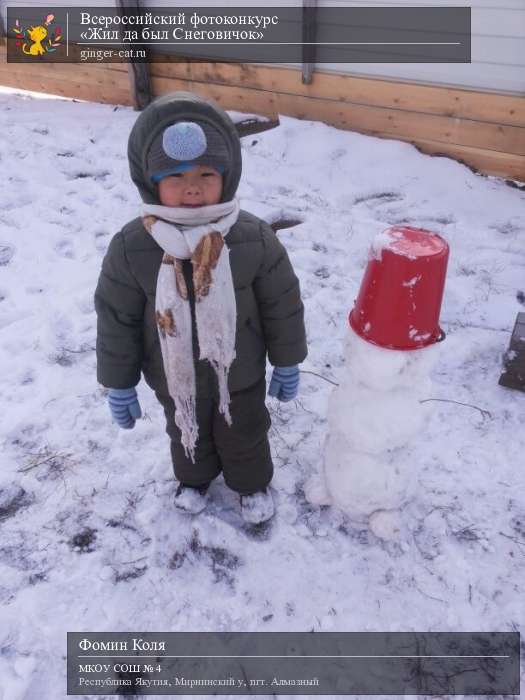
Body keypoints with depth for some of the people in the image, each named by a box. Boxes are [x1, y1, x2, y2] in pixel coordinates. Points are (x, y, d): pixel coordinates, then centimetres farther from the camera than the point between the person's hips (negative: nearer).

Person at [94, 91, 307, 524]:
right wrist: (119, 384, -3)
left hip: (240, 374, -1)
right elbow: (116, 319, -10)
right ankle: (194, 479, 60)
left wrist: (286, 363, -1)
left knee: (245, 436, 24)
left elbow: (282, 305, -10)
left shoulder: (255, 238, -22)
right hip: (174, 378, 1)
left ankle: (252, 483, 55)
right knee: (187, 434, 29)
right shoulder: (131, 247, -22)